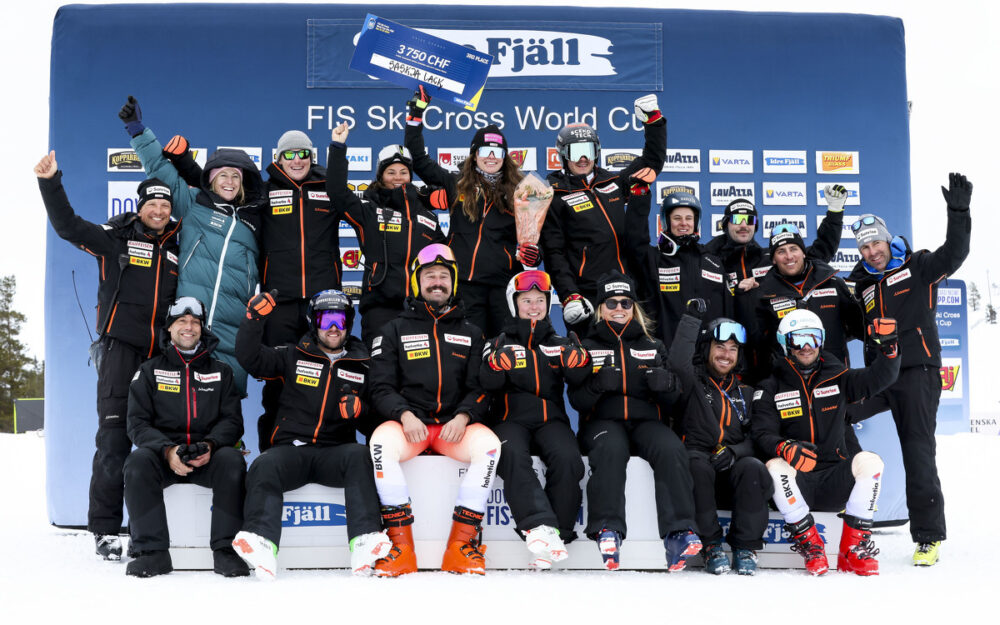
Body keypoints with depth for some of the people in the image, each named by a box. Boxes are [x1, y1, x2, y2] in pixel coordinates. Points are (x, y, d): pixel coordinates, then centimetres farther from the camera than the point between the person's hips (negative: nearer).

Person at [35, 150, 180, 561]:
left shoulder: (175, 250, 17)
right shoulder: (117, 239, 5)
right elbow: (68, 226, -6)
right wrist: (50, 183, -17)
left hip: (160, 356, 4)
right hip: (120, 349, -4)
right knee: (114, 438, -9)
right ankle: (105, 530, -3)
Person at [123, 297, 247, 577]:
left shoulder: (220, 371, 17)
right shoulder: (149, 371, 14)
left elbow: (232, 420, 7)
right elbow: (138, 423, 3)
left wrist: (210, 445, -15)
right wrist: (168, 450, -17)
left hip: (208, 456, 0)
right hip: (163, 453, 0)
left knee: (233, 460, -32)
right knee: (137, 462, -32)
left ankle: (224, 548, -25)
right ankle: (152, 551, -25)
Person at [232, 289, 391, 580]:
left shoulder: (361, 365, 18)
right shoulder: (293, 356, 15)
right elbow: (250, 358, 2)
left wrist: (360, 410, -4)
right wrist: (254, 318, -11)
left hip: (334, 452, 0)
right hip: (290, 447, 0)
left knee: (358, 456, -32)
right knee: (264, 467, -31)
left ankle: (365, 543, -44)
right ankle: (261, 543, -46)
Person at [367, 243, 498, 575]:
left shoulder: (471, 334, 18)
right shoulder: (394, 331, 14)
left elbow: (480, 387, 9)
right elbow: (381, 386, 5)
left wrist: (463, 417, -11)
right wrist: (405, 415, -14)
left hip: (456, 424, 1)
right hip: (408, 422, -1)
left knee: (488, 444, -30)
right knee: (381, 442, -34)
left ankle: (461, 543, -23)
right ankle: (401, 546, -28)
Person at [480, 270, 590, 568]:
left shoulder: (560, 343, 19)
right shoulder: (500, 343, 15)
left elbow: (583, 383, 4)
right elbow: (487, 384, -2)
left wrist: (578, 362, -16)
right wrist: (498, 362, -22)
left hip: (551, 419, 1)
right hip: (510, 419, -1)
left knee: (568, 459, -30)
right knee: (513, 455, -34)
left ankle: (557, 534, -25)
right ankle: (540, 527, -44)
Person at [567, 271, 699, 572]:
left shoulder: (652, 346, 20)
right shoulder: (588, 346, 14)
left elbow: (670, 399, 14)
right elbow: (576, 400, 3)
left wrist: (665, 383, -11)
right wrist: (598, 384, -19)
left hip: (646, 421, 2)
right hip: (603, 422, -2)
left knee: (671, 449, -32)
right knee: (611, 449, -38)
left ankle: (679, 534, -37)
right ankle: (608, 530, -41)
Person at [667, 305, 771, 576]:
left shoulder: (745, 392, 20)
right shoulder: (693, 382, 9)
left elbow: (755, 437, 11)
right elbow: (678, 362, -15)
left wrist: (733, 451, -11)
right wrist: (691, 318, -13)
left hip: (732, 476, 3)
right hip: (698, 474, -2)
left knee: (753, 468, -29)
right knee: (697, 462, -36)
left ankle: (746, 547, -18)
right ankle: (710, 544, -24)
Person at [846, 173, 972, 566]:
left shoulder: (918, 267, 4)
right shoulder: (862, 284, 18)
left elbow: (954, 254, -12)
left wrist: (958, 212, -24)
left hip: (918, 372, -5)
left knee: (918, 452, -7)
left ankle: (928, 537, -2)